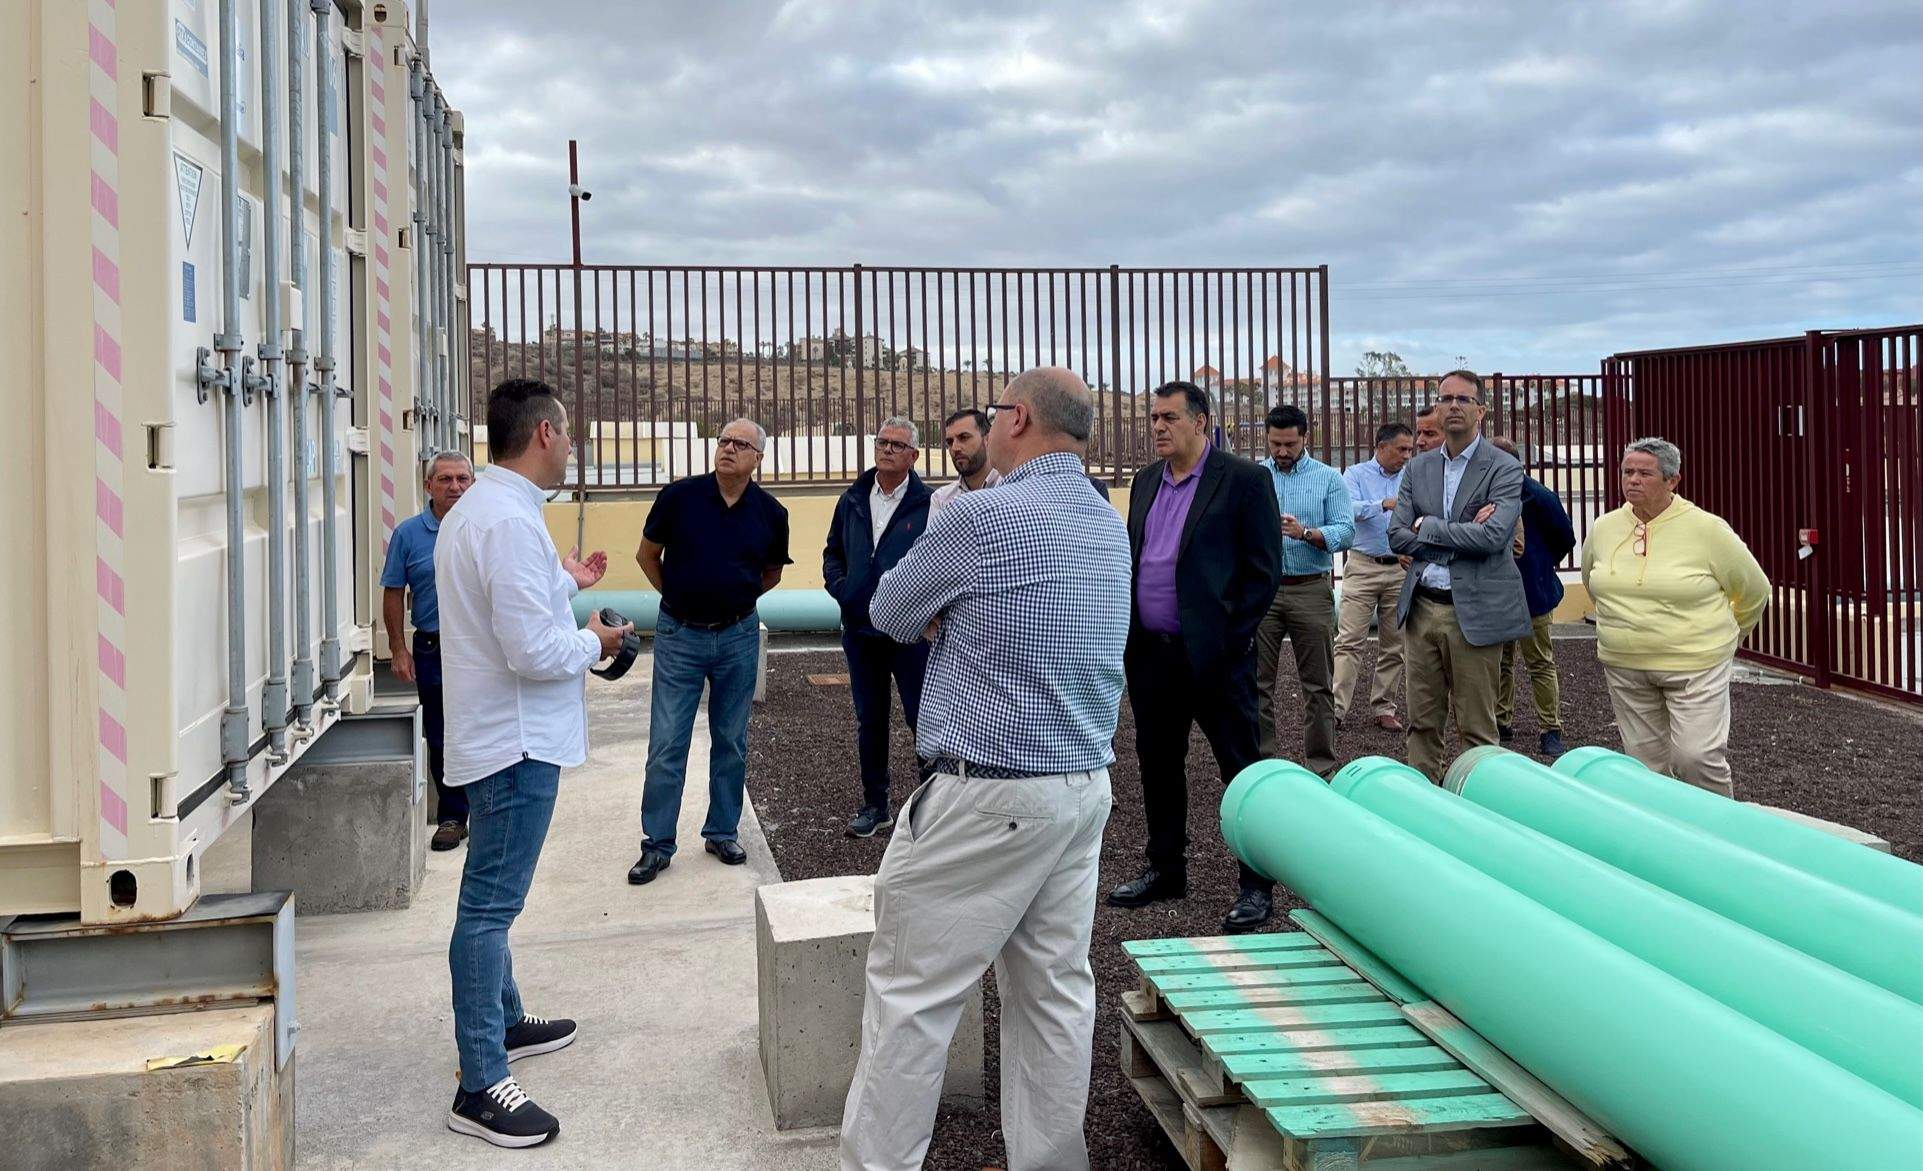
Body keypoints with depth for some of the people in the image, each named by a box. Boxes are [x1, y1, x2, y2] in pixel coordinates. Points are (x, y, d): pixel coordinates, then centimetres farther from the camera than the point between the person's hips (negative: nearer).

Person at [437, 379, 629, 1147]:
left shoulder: (474, 508, 10)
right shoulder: (511, 521, -23)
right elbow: (533, 652, -26)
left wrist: (565, 582, 19)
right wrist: (594, 642, -9)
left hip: (495, 734, 11)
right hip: (516, 740, -11)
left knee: (493, 899, 21)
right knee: (490, 907, -5)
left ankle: (503, 1022, 38)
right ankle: (480, 1087, 2)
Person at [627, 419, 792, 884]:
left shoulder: (770, 512, -2)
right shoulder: (679, 496, -9)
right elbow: (646, 554, 5)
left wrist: (734, 598, 9)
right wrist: (677, 596, 8)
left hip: (738, 636, 2)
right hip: (679, 636, -2)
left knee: (731, 743, 11)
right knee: (666, 745, -1)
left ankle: (722, 833, 25)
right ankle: (657, 845, 9)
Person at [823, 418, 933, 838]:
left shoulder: (928, 503, -10)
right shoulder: (852, 501, 9)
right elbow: (833, 552, 18)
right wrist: (840, 587, 3)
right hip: (860, 629, 6)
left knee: (922, 718, 0)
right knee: (869, 721, 14)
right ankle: (874, 807, 25)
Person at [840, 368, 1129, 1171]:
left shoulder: (982, 516, -15)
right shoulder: (1111, 526, 10)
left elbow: (887, 614, -1)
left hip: (989, 798, -8)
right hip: (1086, 785, 8)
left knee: (909, 992, 2)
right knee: (1055, 990, 13)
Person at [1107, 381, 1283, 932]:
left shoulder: (1243, 480, -7)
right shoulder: (1145, 481, 14)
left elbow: (1263, 570, -9)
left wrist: (1230, 640, -13)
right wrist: (1129, 631, 8)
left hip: (1213, 654, -7)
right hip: (1150, 653, 7)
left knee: (1242, 769, 0)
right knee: (1158, 765, 15)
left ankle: (1256, 885, 9)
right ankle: (1165, 870, 29)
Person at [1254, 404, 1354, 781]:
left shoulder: (1329, 478, 5)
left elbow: (1345, 531, -5)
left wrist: (1306, 533, -22)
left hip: (1311, 589, 0)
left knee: (1317, 684, 4)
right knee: (1257, 681, 0)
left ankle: (1320, 767, 12)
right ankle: (1262, 762, 9)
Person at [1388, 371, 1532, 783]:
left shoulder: (1504, 470, -5)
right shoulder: (1419, 468, 11)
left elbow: (1493, 536, -19)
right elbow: (1396, 535, 2)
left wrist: (1427, 527, -9)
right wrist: (1459, 536, -10)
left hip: (1474, 610, -5)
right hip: (1421, 606, 5)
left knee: (1476, 726, 2)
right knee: (1422, 722, 10)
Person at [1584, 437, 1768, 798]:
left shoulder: (1706, 528, -10)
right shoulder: (1603, 528, 3)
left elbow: (1754, 590, 2)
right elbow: (1594, 585, 23)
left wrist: (1723, 637, 12)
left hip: (1695, 665, -4)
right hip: (1624, 668, 5)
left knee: (1697, 757, -10)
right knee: (1645, 764, 9)